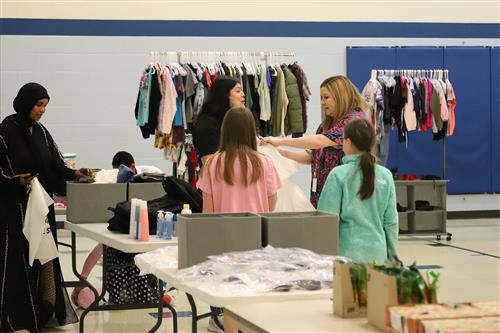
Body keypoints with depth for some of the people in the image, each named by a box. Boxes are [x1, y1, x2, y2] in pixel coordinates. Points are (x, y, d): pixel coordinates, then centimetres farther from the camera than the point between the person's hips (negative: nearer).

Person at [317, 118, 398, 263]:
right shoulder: (385, 175, 3)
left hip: (348, 252, -4)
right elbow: (391, 221, 6)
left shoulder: (338, 175, -8)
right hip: (378, 253, 4)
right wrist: (393, 256, 17)